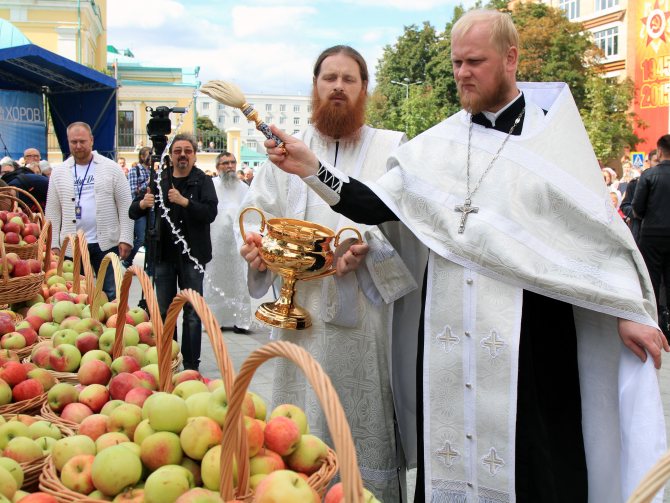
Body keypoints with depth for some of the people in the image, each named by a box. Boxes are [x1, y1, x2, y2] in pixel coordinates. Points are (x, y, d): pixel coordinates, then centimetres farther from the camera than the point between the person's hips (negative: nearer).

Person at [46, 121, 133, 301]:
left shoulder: (111, 168, 1)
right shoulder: (59, 172, 7)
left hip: (106, 243, -2)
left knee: (110, 295, 5)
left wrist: (126, 239, -7)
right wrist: (54, 244, 1)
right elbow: (53, 211, 7)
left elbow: (125, 206, -1)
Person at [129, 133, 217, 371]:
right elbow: (133, 212, 4)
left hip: (191, 254, -3)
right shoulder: (159, 180, 8)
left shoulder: (203, 181, -2)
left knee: (192, 313, 2)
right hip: (163, 253, 3)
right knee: (164, 311, 10)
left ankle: (191, 365, 9)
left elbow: (210, 212, -17)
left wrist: (184, 201, -30)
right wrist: (142, 203, -19)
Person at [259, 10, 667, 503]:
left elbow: (598, 227, 1)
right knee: (449, 457, 11)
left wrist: (629, 311, -1)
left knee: (532, 462, 4)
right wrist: (310, 166, -9)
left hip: (530, 331, -3)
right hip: (449, 333, 3)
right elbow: (374, 206, 3)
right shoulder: (438, 143, 8)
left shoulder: (553, 132, 0)